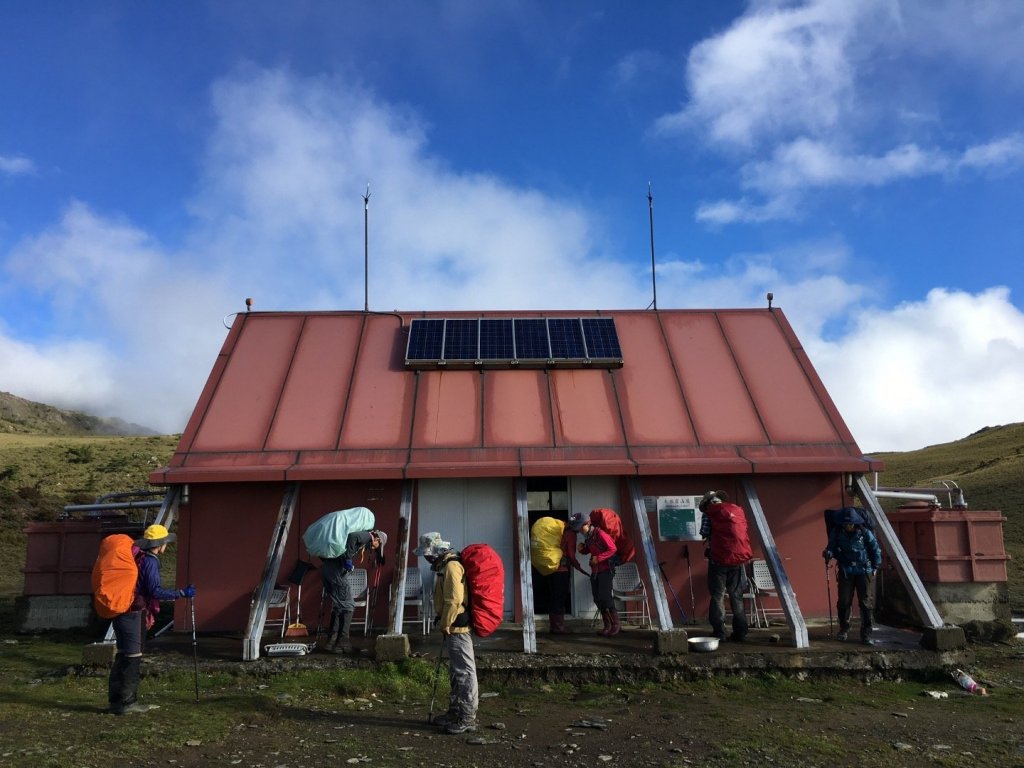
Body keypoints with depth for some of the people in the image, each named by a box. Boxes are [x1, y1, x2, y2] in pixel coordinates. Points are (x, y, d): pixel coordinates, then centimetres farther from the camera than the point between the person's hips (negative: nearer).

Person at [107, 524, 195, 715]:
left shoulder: (136, 557, 14)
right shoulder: (150, 561, -14)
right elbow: (155, 591, -21)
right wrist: (182, 593, -19)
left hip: (121, 611, 9)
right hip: (134, 614, -9)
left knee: (122, 656, 16)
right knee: (133, 658, -2)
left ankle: (116, 701, 23)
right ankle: (127, 703, 3)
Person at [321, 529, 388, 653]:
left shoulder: (362, 536, 24)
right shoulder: (367, 536, -2)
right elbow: (352, 536, -22)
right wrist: (348, 559, -19)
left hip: (326, 568, 9)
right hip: (337, 569, -9)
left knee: (338, 606, 17)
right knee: (348, 606, 0)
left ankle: (332, 642, 19)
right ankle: (342, 643, 2)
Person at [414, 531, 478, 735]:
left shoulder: (451, 566, -17)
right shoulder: (446, 565, 15)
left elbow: (454, 599, -23)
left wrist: (445, 625, -15)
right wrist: (445, 624, 21)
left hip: (457, 628, -11)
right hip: (454, 628, 11)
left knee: (465, 672, -5)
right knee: (456, 672, 18)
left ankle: (468, 718, -1)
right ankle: (455, 712, 28)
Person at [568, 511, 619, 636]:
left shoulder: (600, 533, -16)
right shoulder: (587, 536, 9)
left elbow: (612, 548, -18)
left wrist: (599, 558, -23)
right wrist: (582, 549, -1)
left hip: (606, 569, -8)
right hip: (595, 570, 8)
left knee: (605, 596, -13)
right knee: (597, 599, 5)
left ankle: (616, 624, -2)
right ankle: (608, 626, 13)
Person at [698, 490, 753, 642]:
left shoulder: (709, 512, 1)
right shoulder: (738, 510, 15)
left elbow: (704, 533, -4)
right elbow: (743, 530, 19)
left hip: (719, 558, -4)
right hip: (739, 558, 4)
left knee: (718, 596, 3)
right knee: (737, 597, 13)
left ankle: (719, 633, 0)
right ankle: (740, 633, 12)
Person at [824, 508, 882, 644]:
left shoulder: (865, 533, -6)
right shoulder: (836, 533, -1)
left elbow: (876, 550, 4)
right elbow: (832, 547, 6)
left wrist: (875, 567, 4)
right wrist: (828, 553, -16)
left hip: (864, 571, -1)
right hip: (845, 572, 2)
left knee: (866, 602, -2)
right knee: (843, 601, 3)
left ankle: (866, 634, 5)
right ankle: (844, 629, 20)